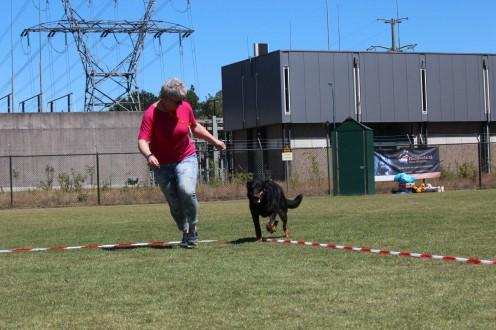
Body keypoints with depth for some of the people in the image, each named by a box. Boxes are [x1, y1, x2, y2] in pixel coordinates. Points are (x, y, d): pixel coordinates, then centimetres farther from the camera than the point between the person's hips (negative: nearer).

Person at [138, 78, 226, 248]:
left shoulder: (185, 107, -4)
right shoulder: (151, 114, -16)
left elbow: (195, 127, 16)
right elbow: (142, 140, -24)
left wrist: (214, 140, 17)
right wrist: (149, 155, -44)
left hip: (186, 158, 1)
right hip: (162, 164, -1)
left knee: (187, 191, -25)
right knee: (174, 203, 1)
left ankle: (193, 229, -7)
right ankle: (185, 233, 21)